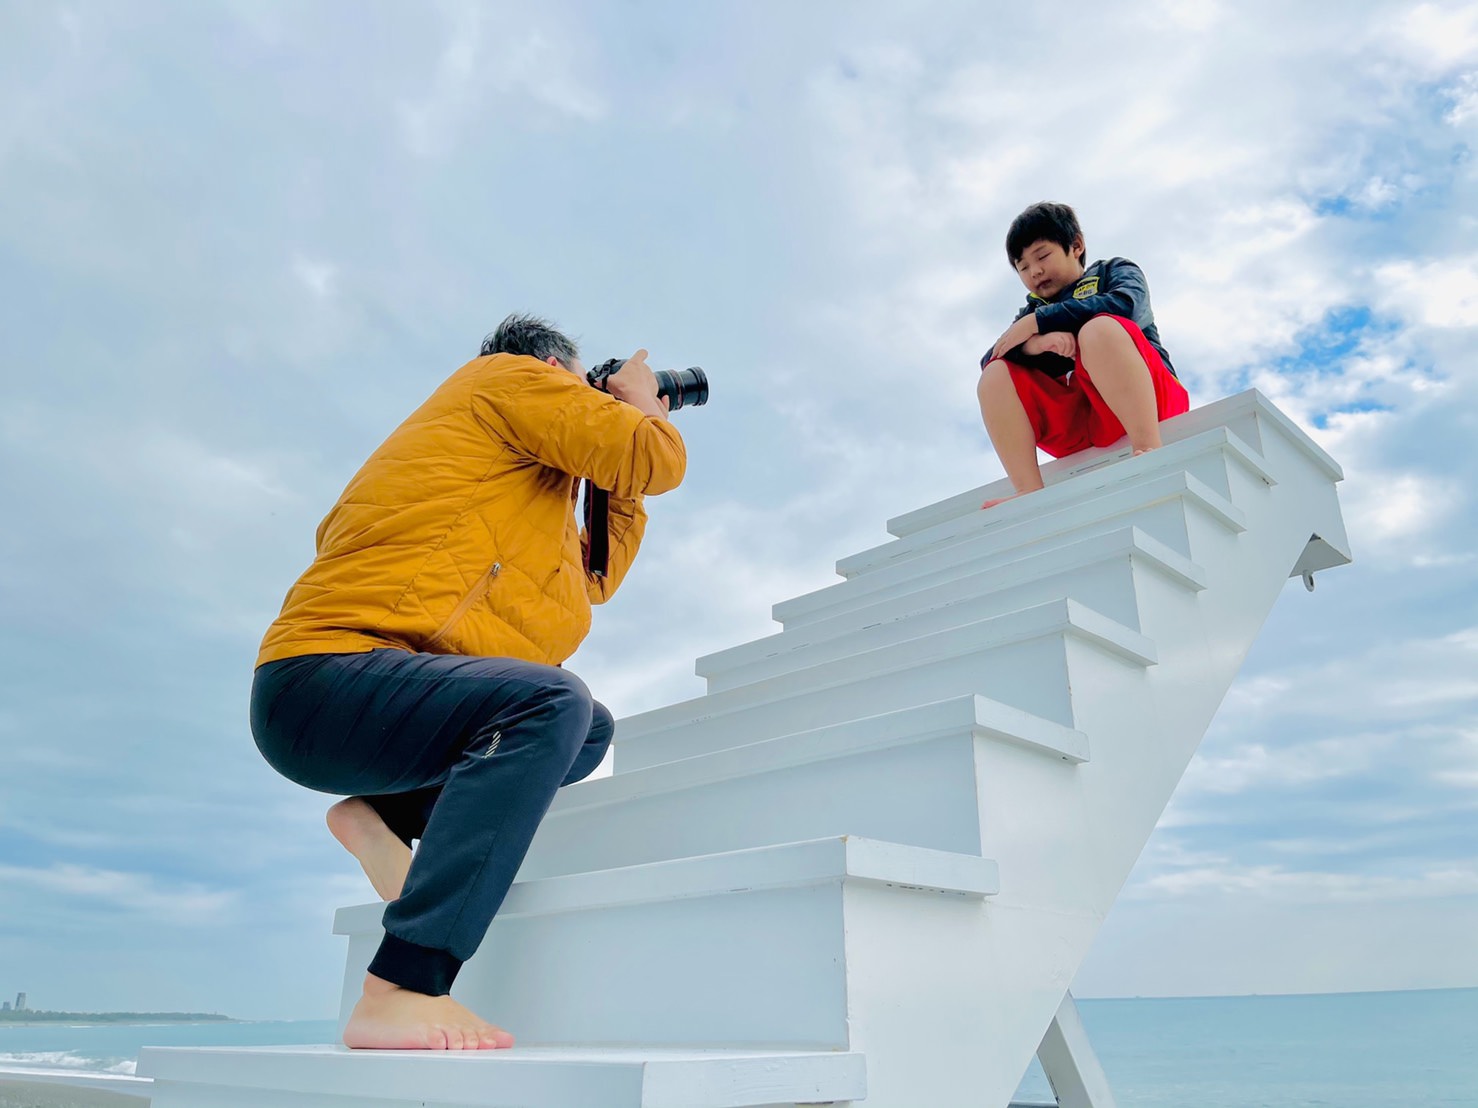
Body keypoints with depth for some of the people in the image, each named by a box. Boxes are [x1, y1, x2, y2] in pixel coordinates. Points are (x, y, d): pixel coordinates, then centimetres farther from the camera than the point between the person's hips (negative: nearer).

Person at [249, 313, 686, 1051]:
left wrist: (624, 488, 28)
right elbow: (654, 461, -6)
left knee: (590, 729, 13)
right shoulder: (507, 376, 1)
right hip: (321, 678, -9)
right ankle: (398, 993, -32)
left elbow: (590, 584, 27)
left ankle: (381, 813, 4)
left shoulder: (525, 481, 27)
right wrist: (642, 408, 14)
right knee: (550, 703, -31)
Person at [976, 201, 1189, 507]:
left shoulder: (1114, 271, 18)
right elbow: (989, 359, 4)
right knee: (995, 376, -12)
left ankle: (1149, 451, -40)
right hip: (1075, 431, 4)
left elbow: (1123, 305, -9)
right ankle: (1030, 493, -29)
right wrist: (1036, 341, -16)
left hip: (1145, 402, -4)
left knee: (1099, 329, -27)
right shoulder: (1033, 312, 26)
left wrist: (1037, 322, -8)